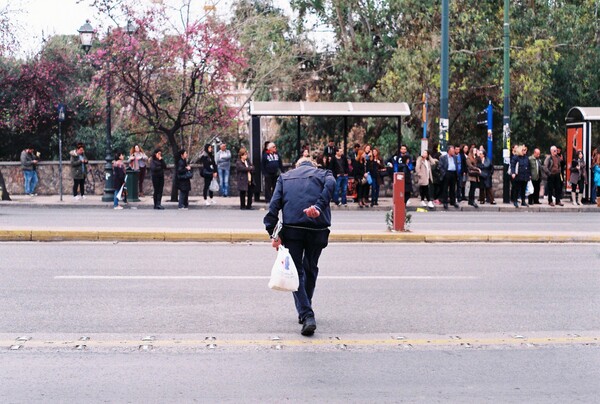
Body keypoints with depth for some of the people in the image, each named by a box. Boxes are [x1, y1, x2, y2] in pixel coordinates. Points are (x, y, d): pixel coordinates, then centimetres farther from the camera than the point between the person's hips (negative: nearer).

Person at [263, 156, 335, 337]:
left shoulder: (285, 177, 22)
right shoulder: (324, 174, 20)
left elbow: (274, 204, 7)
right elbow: (330, 186, -7)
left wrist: (273, 232, 0)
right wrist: (319, 206, -21)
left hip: (292, 228, 0)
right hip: (318, 228, 1)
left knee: (296, 271, 5)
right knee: (310, 269, 19)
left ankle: (306, 315, -9)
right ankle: (305, 312, 30)